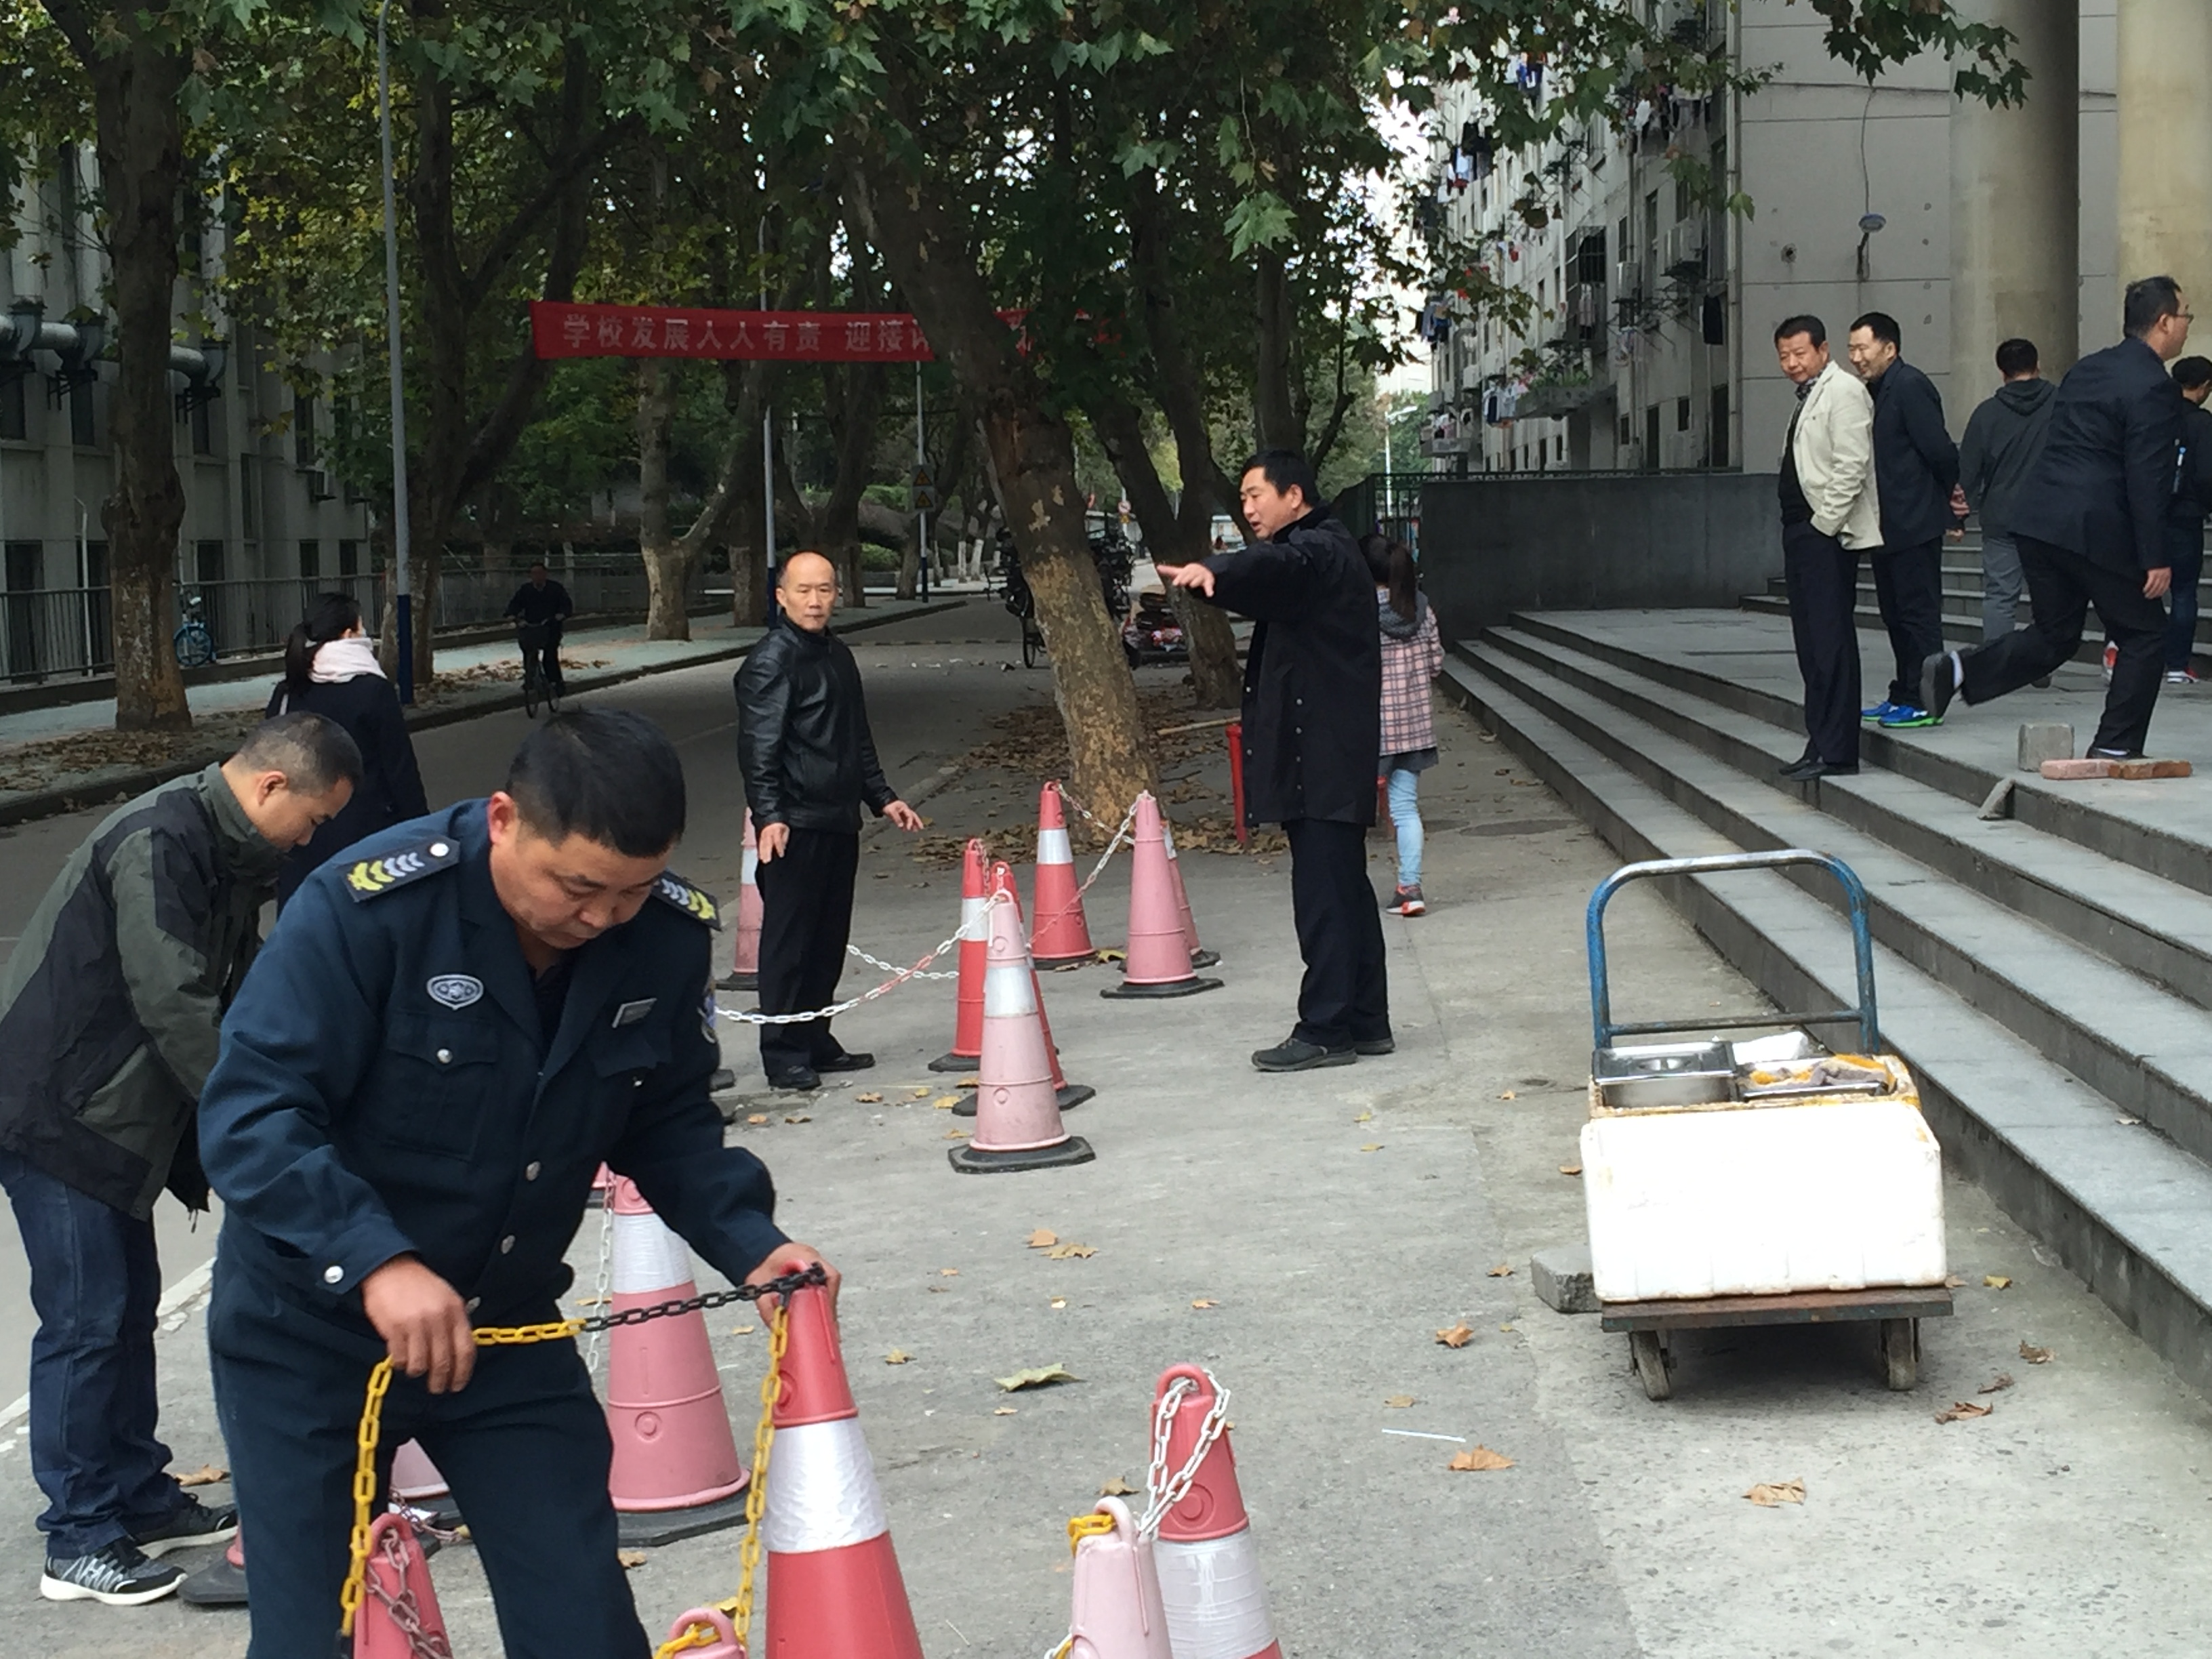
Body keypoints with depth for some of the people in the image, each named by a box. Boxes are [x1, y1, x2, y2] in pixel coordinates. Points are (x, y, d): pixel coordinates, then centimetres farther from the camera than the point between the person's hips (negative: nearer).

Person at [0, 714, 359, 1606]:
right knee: (85, 1319, -5)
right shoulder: (159, 844, -22)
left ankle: (139, 1498, 26)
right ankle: (78, 1541, 3)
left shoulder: (227, 853, 10)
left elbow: (241, 991, 16)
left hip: (116, 1114, 10)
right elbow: (175, 1008, -25)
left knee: (130, 1307, 15)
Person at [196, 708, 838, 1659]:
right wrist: (375, 1261, -41)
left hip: (506, 1326, 4)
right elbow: (247, 1115, -29)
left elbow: (668, 1124, 2)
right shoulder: (368, 905, -26)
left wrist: (746, 1241, -16)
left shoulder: (669, 935, -10)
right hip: (311, 1331, -4)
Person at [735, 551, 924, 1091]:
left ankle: (816, 1041, 21)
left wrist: (883, 798, 24)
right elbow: (758, 748, -16)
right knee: (788, 939, -4)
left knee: (830, 938, 12)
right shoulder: (771, 661, -9)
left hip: (840, 822, 8)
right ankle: (783, 1054, 1)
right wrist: (769, 816, -25)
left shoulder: (839, 656, 17)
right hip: (794, 825, -8)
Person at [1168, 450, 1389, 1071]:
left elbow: (1276, 565, -36)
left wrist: (1211, 570, -54)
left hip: (1323, 759, -11)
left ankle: (1325, 1030, -8)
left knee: (1323, 892, -9)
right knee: (1345, 889, 13)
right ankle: (1366, 1023, 19)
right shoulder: (1314, 552, 21)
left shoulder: (1320, 550, -14)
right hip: (1322, 759, 11)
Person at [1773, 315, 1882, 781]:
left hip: (1828, 534, -10)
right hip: (1802, 533, 10)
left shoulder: (1844, 391, -9)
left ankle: (1837, 752, -10)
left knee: (1831, 642, -10)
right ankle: (1820, 743, 15)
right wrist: (1799, 529, 13)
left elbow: (1851, 467, -18)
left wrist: (1824, 524, -18)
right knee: (1811, 644, 11)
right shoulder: (1809, 397, 21)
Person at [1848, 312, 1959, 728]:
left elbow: (1940, 450, -16)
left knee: (1919, 611, -6)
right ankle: (1904, 695, 22)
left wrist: (1948, 493, -3)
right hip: (1889, 526, 10)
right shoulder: (1875, 392, 16)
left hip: (1913, 523, -10)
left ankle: (1922, 702, -3)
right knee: (1895, 613, 15)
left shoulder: (1910, 387, -14)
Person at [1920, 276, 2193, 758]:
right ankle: (2115, 749, 5)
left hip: (2038, 520, 8)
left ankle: (1956, 671, -1)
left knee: (2055, 636, 17)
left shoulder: (2086, 369, 16)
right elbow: (2147, 479, -16)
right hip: (2097, 530, -8)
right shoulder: (2154, 388, -11)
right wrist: (2156, 557, -15)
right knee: (2144, 636, 7)